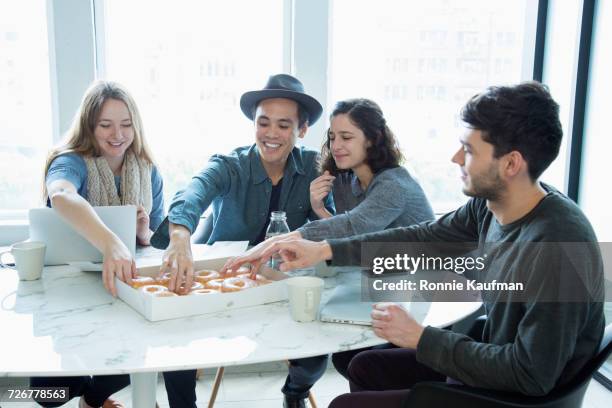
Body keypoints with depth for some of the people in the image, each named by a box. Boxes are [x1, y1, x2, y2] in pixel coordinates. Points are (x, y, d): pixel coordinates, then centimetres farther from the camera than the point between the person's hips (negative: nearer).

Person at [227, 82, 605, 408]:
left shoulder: (559, 250, -32)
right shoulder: (490, 203, -7)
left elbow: (532, 376, -29)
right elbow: (423, 238, 1)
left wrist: (421, 338, -22)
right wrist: (324, 250, -2)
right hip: (491, 361, 8)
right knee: (366, 367, 16)